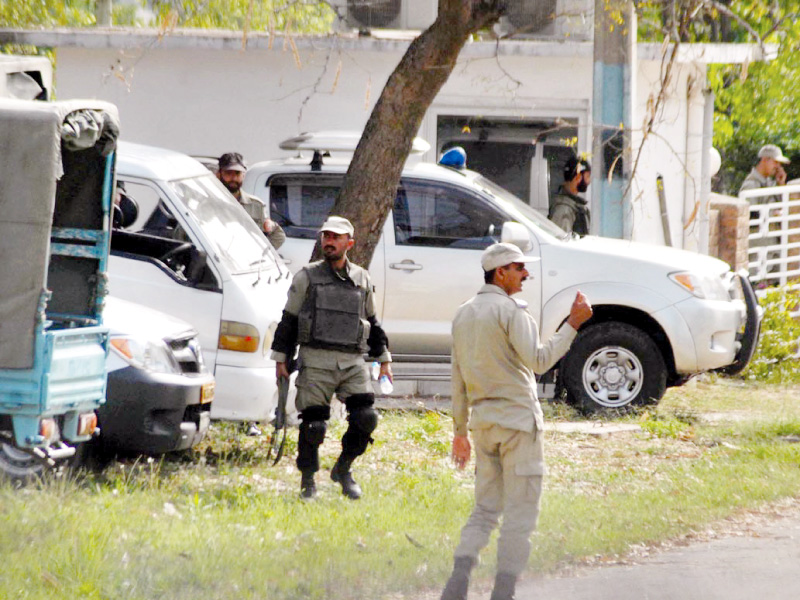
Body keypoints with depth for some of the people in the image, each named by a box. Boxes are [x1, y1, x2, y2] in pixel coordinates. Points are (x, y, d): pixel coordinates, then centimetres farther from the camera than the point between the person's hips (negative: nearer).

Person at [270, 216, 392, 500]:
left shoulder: (362, 280, 15)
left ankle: (342, 470, 9)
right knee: (314, 424, -6)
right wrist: (281, 359, 3)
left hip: (353, 363, 3)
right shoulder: (308, 277, 6)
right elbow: (288, 319, 7)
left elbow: (372, 322, 23)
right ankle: (308, 481, 10)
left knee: (366, 418, -11)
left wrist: (384, 359, 20)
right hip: (316, 362, -2)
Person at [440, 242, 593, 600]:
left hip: (483, 421, 7)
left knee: (485, 509, 12)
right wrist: (573, 325, -17)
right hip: (518, 419, -7)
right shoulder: (510, 311, -11)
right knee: (520, 513, -1)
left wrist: (460, 430, 19)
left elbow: (458, 378, 15)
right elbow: (538, 360, -20)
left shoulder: (464, 314, 13)